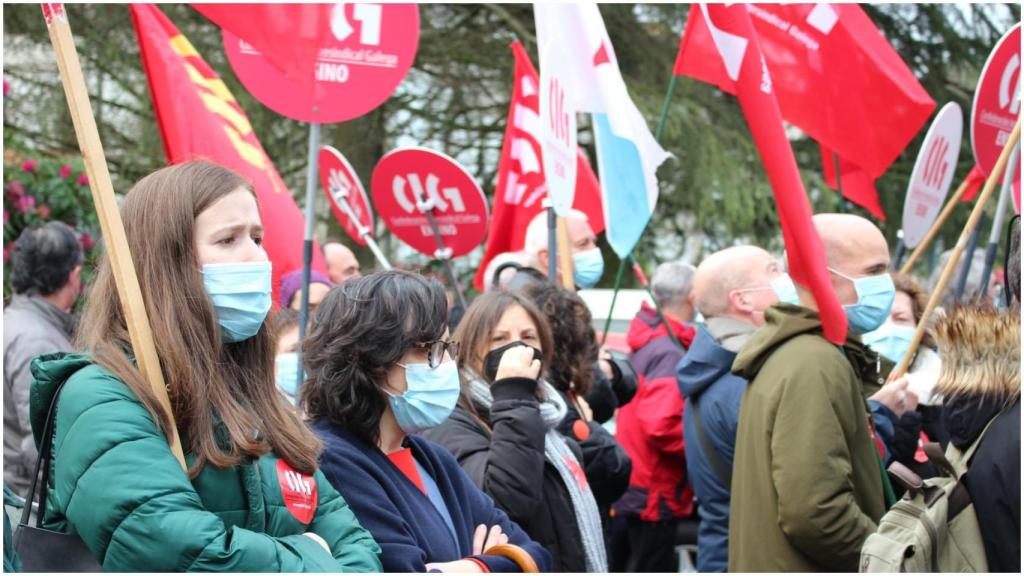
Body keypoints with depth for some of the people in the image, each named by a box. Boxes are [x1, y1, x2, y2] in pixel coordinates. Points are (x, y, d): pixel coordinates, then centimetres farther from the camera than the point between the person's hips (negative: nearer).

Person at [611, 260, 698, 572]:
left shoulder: (645, 343, 9)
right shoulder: (671, 354, -20)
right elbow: (661, 426, -29)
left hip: (634, 488, 9)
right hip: (655, 496, -9)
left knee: (632, 570, 18)